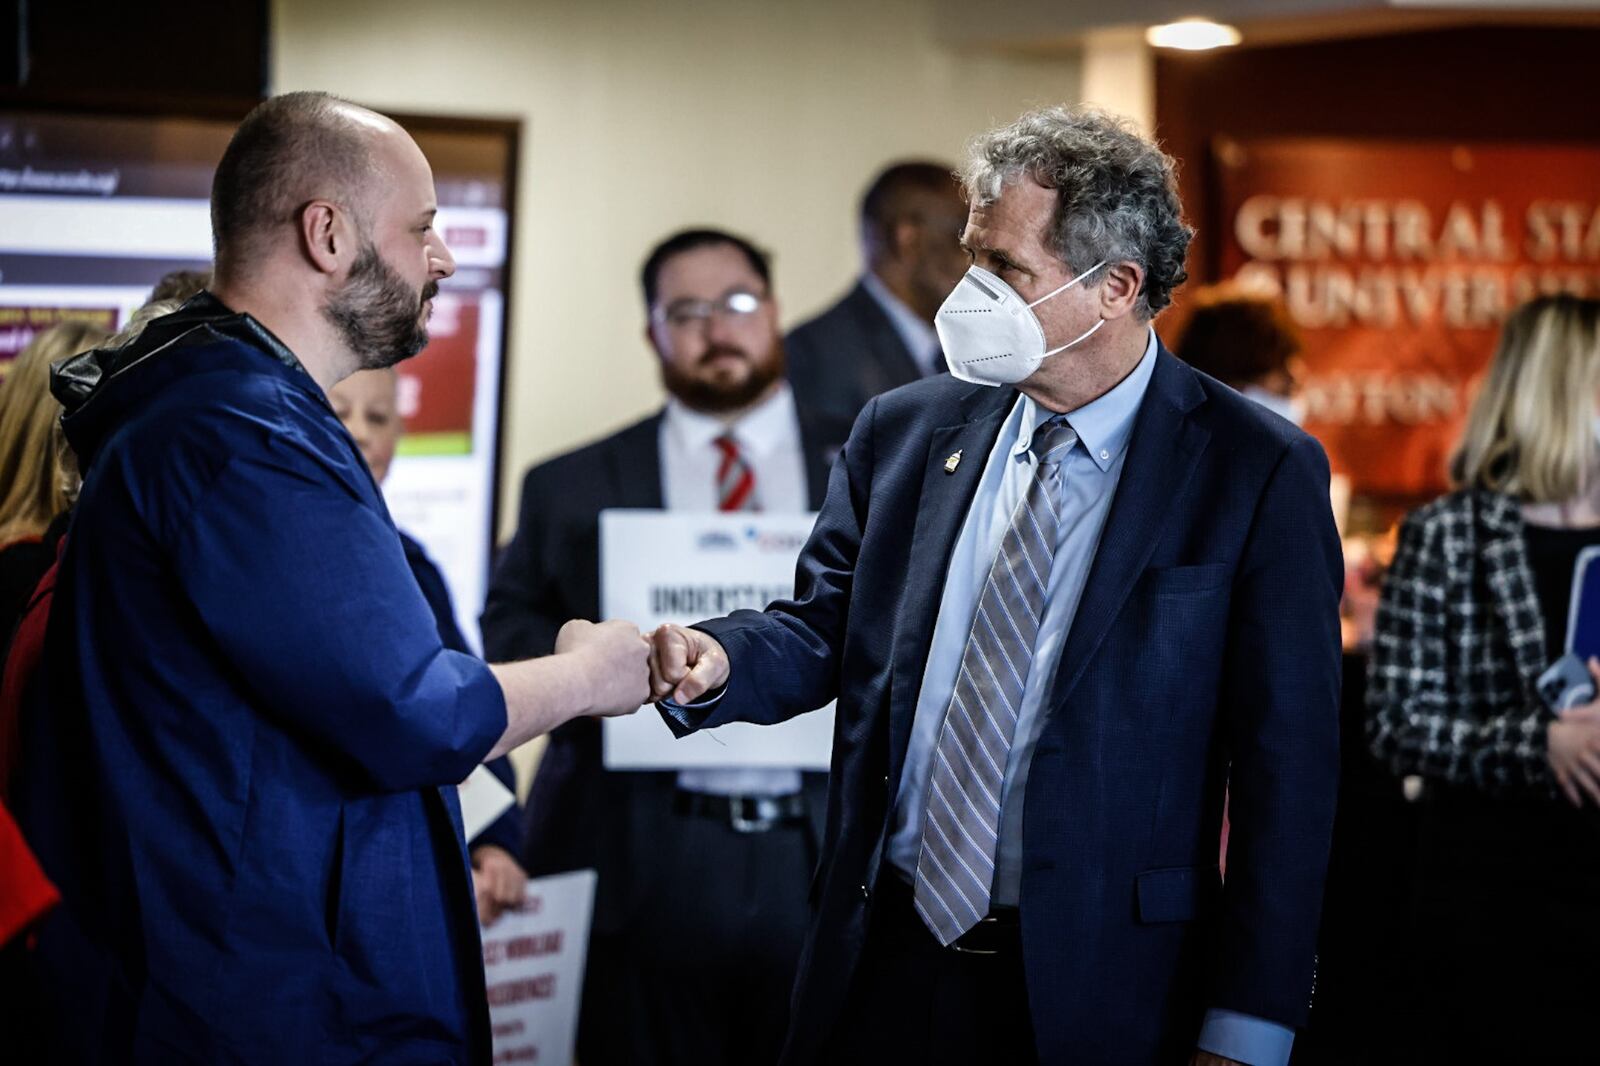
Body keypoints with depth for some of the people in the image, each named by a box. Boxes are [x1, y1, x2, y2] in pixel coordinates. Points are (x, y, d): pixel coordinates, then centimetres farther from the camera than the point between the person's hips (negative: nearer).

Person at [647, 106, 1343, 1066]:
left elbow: (1286, 768, -8)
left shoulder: (1258, 472, -8)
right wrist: (717, 662, -10)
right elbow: (827, 626, 14)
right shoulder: (903, 431, 6)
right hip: (883, 971, 4)